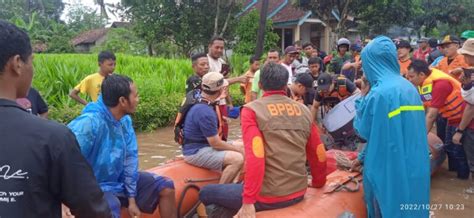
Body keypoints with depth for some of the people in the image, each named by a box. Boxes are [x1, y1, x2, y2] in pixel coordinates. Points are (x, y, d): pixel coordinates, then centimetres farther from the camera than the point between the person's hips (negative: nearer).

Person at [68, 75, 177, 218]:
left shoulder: (125, 120, -5)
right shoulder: (90, 122, -28)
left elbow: (130, 157, -1)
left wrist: (132, 198, -1)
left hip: (119, 180, 7)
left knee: (166, 187, 5)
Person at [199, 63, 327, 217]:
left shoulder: (252, 110, -10)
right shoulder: (304, 111, 4)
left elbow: (254, 157, -21)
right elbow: (319, 155, 9)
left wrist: (248, 202, -17)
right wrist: (318, 184, 25)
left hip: (269, 196, -6)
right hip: (299, 193, 6)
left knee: (206, 193, 13)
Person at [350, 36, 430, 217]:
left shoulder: (379, 92, -20)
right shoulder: (409, 87, 6)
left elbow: (364, 130, -10)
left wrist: (363, 97, 0)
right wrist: (363, 157, 20)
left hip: (388, 168, -7)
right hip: (414, 166, 7)